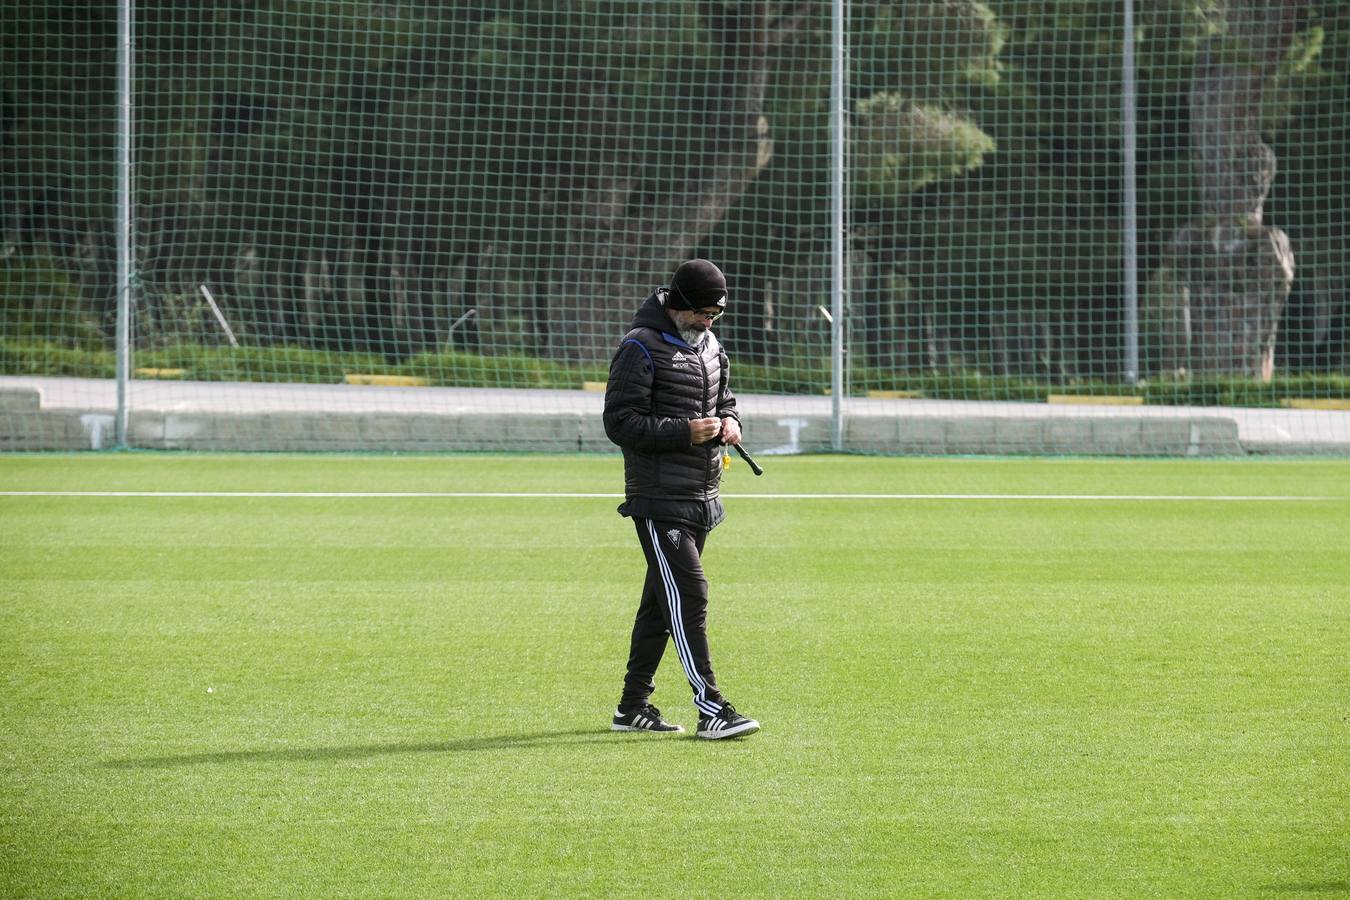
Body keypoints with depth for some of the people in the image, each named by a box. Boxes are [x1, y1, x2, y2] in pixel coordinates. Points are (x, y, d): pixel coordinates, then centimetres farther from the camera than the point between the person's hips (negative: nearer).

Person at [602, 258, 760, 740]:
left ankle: (633, 705, 20)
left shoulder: (709, 345, 15)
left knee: (662, 600, 12)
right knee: (688, 594, -14)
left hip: (701, 498, 9)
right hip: (659, 498, -9)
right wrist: (684, 432, -22)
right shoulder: (641, 349, -11)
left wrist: (729, 421, 5)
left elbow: (724, 396, 29)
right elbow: (620, 421, -16)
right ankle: (710, 709, -17)